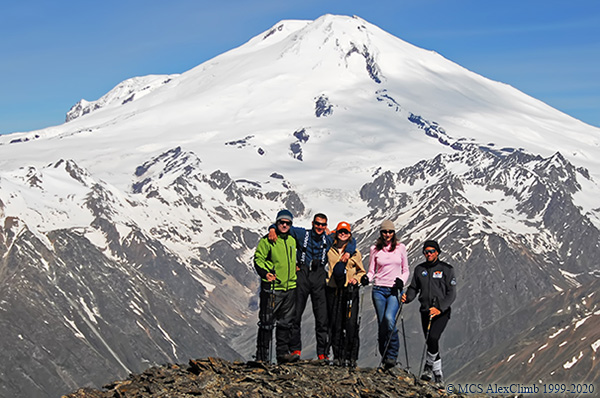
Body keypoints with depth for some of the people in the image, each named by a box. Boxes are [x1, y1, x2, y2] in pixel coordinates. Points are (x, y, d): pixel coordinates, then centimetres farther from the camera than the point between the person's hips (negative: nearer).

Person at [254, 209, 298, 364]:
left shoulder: (292, 241, 14)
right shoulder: (267, 240, -4)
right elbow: (258, 258, -7)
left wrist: (296, 270, 20)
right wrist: (265, 273, -20)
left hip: (290, 287, 6)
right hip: (271, 288, -6)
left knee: (286, 322, 9)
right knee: (267, 322, -3)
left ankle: (283, 352, 16)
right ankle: (263, 356, 2)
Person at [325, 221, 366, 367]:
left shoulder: (355, 253, 11)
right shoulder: (330, 250, 10)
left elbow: (361, 271, 17)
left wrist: (357, 279, 0)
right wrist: (325, 276, 7)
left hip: (350, 291, -1)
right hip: (333, 291, 1)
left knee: (351, 324, -10)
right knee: (335, 324, 0)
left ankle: (351, 357, -4)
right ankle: (337, 355, 7)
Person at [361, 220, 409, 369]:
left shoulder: (400, 248, 6)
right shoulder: (375, 249, 8)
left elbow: (406, 270, 11)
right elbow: (371, 271, 10)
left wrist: (401, 280, -9)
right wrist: (367, 278, -12)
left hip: (394, 290, -2)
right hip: (379, 290, 2)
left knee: (389, 318, -24)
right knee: (382, 324, -1)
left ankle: (392, 355, -15)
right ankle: (384, 358, 11)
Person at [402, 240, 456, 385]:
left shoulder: (446, 269, -3)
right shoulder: (419, 269, 9)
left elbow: (451, 293, -7)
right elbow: (414, 287, 12)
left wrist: (440, 308, -20)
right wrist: (407, 297, -11)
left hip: (442, 312, -4)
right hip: (425, 311, 4)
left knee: (433, 338, -22)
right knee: (430, 343, 7)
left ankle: (429, 365, -3)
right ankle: (437, 373, 26)